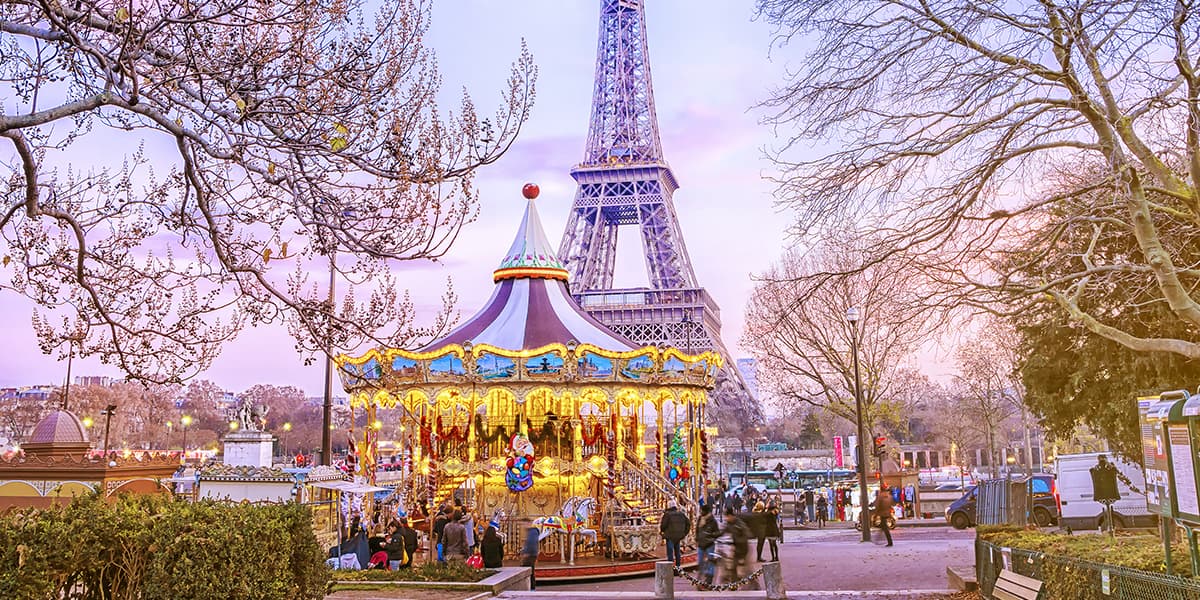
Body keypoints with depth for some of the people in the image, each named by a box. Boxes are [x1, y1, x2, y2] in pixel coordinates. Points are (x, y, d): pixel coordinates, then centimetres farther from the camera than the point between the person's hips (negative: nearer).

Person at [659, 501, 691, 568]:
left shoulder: (667, 514, -10)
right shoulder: (681, 514, 9)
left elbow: (663, 525, -15)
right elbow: (688, 523, 11)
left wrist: (661, 530, 6)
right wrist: (685, 532, 16)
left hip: (670, 536, -6)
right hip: (678, 536, 6)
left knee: (670, 552, -5)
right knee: (677, 551, 18)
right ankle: (678, 566, 24)